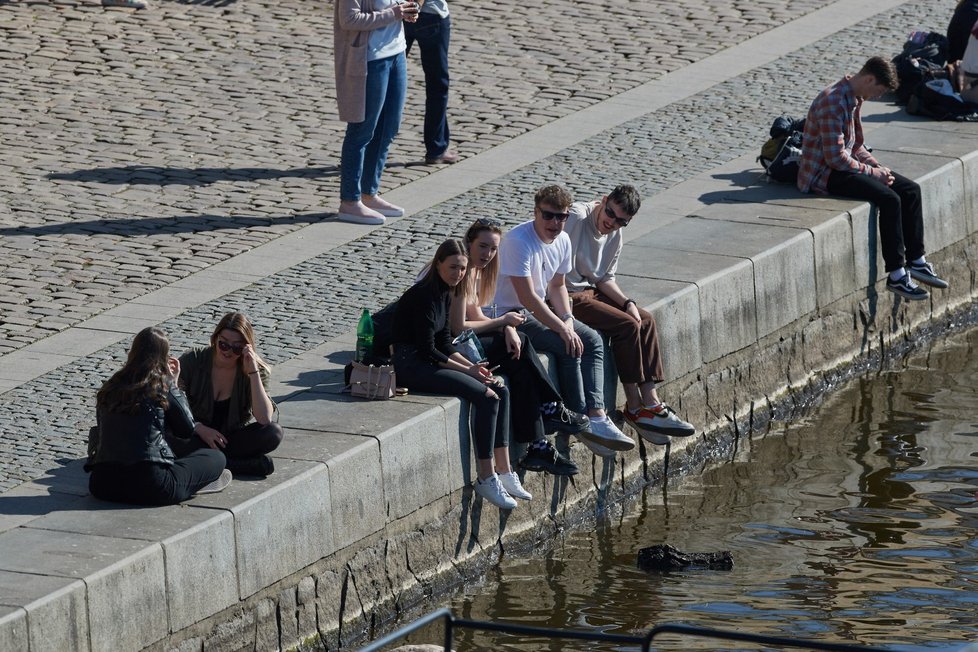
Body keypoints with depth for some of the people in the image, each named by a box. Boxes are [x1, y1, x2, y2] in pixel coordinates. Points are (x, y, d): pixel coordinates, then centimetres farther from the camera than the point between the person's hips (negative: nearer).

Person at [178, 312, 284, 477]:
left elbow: (264, 419, -21)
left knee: (274, 433, -26)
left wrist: (253, 372, -25)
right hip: (197, 436, 0)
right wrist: (200, 429, -22)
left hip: (234, 436, 0)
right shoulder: (192, 361, -7)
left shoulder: (256, 370, -7)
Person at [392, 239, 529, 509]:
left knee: (501, 391, -3)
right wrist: (467, 370, -15)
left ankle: (504, 471, -3)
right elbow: (427, 350, -19)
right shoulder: (425, 295, -18)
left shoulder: (444, 293, 11)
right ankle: (486, 478, -17)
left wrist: (472, 365, 0)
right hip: (411, 365, -10)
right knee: (486, 396, -21)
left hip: (427, 362, 10)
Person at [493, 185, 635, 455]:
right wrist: (562, 329, -24)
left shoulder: (562, 241, 4)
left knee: (593, 340, -6)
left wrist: (568, 319, -3)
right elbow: (527, 296, -26)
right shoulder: (518, 241, -23)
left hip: (540, 310, 9)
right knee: (569, 347, -23)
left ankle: (596, 415, -16)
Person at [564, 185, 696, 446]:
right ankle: (635, 407, -11)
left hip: (591, 291, 9)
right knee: (627, 326, -19)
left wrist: (628, 303, -3)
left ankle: (650, 403, -5)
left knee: (646, 320, -3)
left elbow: (605, 279, 14)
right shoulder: (577, 217, -21)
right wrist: (565, 314, -26)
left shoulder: (615, 235, 7)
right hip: (568, 297, -9)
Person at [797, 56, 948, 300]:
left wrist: (878, 167, 3)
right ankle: (896, 276, -22)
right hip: (824, 173, -10)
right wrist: (871, 172, -15)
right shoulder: (833, 102, -23)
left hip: (846, 166, 10)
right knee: (889, 199, -26)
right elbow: (835, 157, -25)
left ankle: (917, 262, 8)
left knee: (910, 190, 2)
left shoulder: (854, 100, 10)